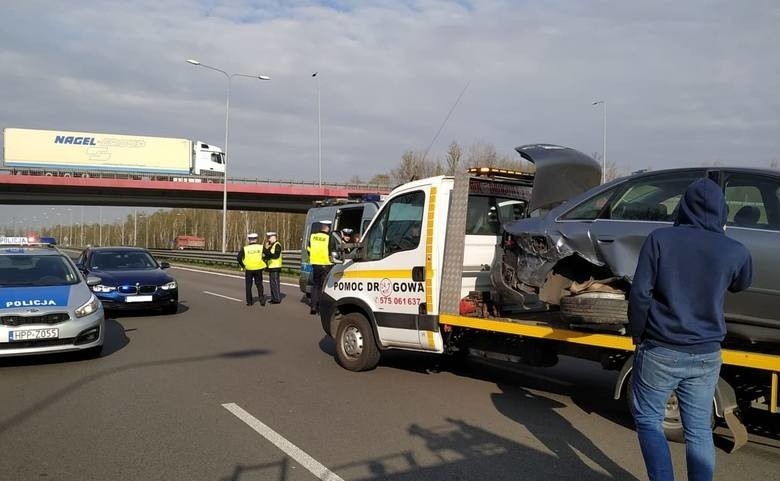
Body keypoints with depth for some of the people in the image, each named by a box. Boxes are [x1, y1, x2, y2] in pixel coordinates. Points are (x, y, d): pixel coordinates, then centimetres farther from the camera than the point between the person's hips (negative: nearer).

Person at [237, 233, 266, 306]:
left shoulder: (245, 248, -7)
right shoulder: (261, 247, -4)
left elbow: (238, 258, -12)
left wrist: (243, 266, 0)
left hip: (248, 269, -1)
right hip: (258, 269, 1)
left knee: (248, 286, 12)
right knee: (259, 284, 14)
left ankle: (249, 301, 16)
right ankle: (261, 298, 0)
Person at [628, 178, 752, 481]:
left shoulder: (660, 239, -10)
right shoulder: (734, 251, -3)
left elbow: (640, 293, -14)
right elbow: (741, 285, 19)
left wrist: (637, 335, 0)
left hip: (660, 351, -3)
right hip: (706, 356, 3)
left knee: (648, 420, 13)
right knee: (699, 430, 15)